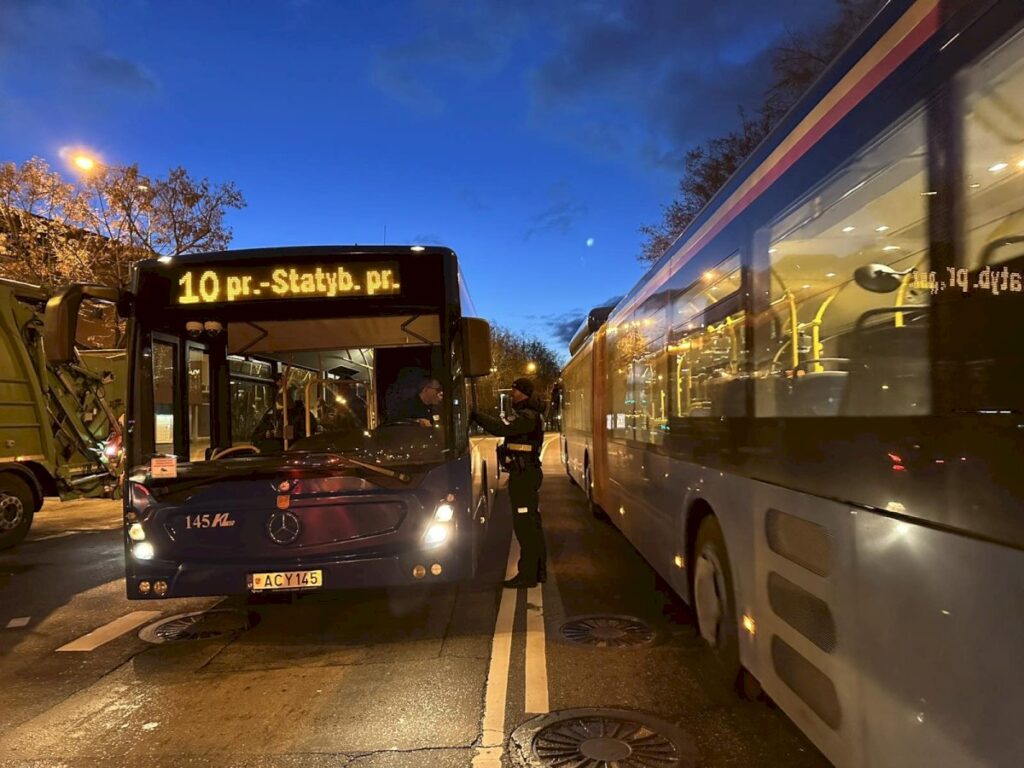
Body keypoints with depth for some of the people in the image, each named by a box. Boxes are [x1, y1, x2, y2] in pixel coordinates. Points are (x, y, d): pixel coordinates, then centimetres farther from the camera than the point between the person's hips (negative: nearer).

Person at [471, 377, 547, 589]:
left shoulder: (527, 416, -16)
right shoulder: (529, 415, 18)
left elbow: (503, 429, -28)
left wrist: (476, 416, -25)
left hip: (523, 476, -11)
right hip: (526, 475, 11)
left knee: (525, 525, -7)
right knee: (533, 523, 15)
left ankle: (527, 574, -2)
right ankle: (539, 570, 24)